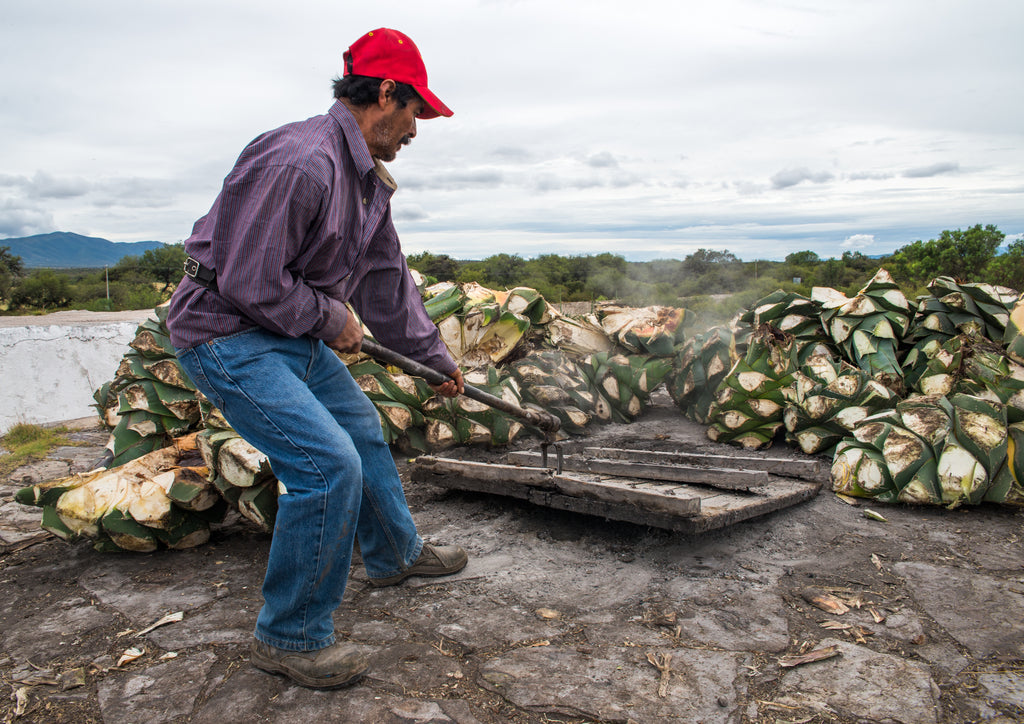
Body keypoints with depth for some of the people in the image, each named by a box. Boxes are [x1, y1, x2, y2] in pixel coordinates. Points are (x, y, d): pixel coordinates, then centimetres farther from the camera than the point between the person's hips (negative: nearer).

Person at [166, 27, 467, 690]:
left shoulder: (368, 180, 8)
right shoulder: (297, 162, -25)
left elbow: (388, 282, 16)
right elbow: (248, 281, -27)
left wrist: (438, 359, 20)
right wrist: (334, 319, -12)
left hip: (300, 337, 10)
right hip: (229, 336, -10)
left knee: (363, 432, 19)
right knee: (328, 462, -19)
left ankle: (396, 553, 43)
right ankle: (290, 636, 2)